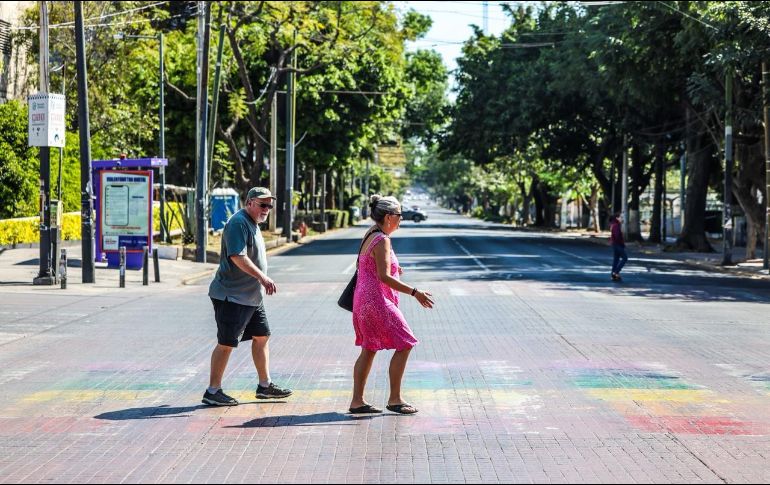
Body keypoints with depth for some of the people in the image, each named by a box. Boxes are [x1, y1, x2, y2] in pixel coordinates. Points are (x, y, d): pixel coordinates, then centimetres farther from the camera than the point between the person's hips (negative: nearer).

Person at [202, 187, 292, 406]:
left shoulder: (253, 224, 16)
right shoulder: (238, 223, -16)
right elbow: (237, 256, -26)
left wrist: (263, 281, 19)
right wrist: (263, 277, -27)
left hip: (251, 296, 10)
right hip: (232, 296, -10)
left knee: (261, 336, 14)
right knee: (226, 343, -6)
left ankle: (264, 385, 23)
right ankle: (212, 391, 1)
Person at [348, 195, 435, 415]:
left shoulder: (370, 235, 13)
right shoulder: (382, 240, -17)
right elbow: (384, 277, -25)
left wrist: (393, 270, 21)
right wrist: (414, 292, -25)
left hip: (364, 299, 10)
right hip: (376, 301, -10)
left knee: (369, 350, 14)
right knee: (404, 345, -3)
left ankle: (357, 401, 15)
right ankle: (394, 399, 0)